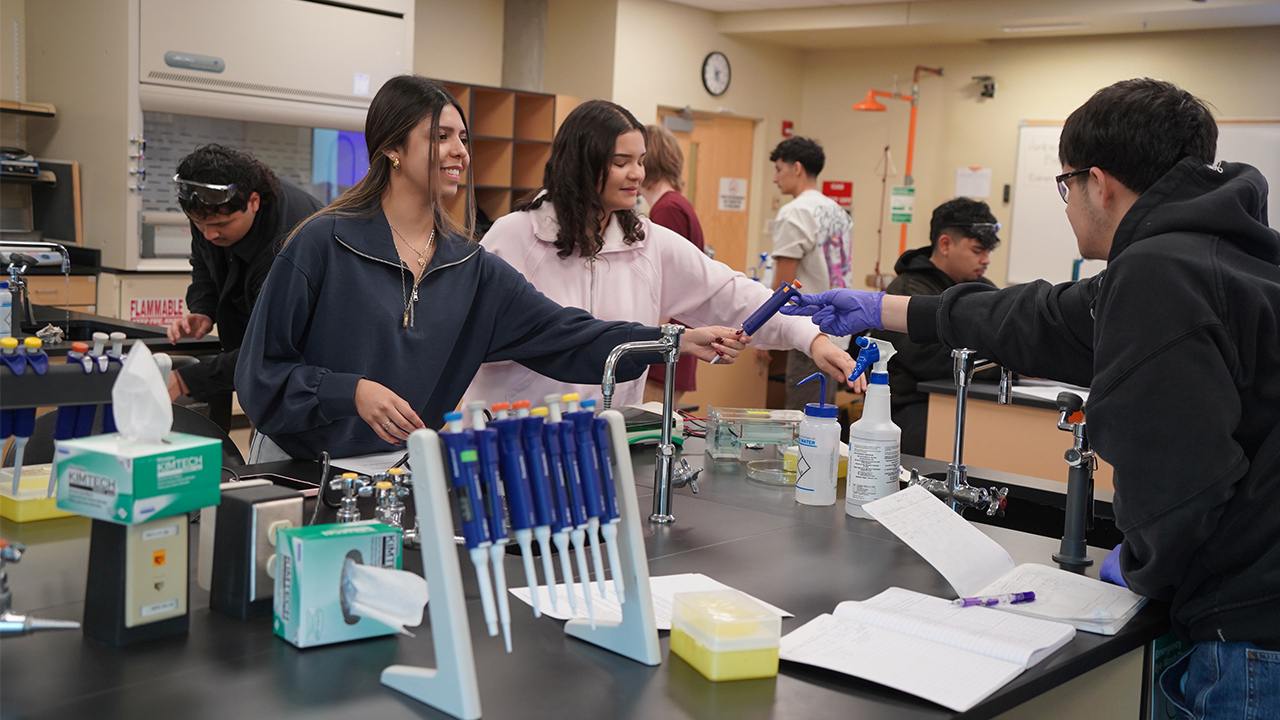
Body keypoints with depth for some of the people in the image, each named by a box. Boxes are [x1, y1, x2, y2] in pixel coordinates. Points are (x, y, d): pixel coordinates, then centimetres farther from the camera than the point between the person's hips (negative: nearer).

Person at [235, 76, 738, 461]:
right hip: (300, 472, -4)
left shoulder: (472, 269, 4)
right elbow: (262, 371, -8)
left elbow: (565, 336, -4)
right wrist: (352, 393, -23)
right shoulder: (323, 243, -9)